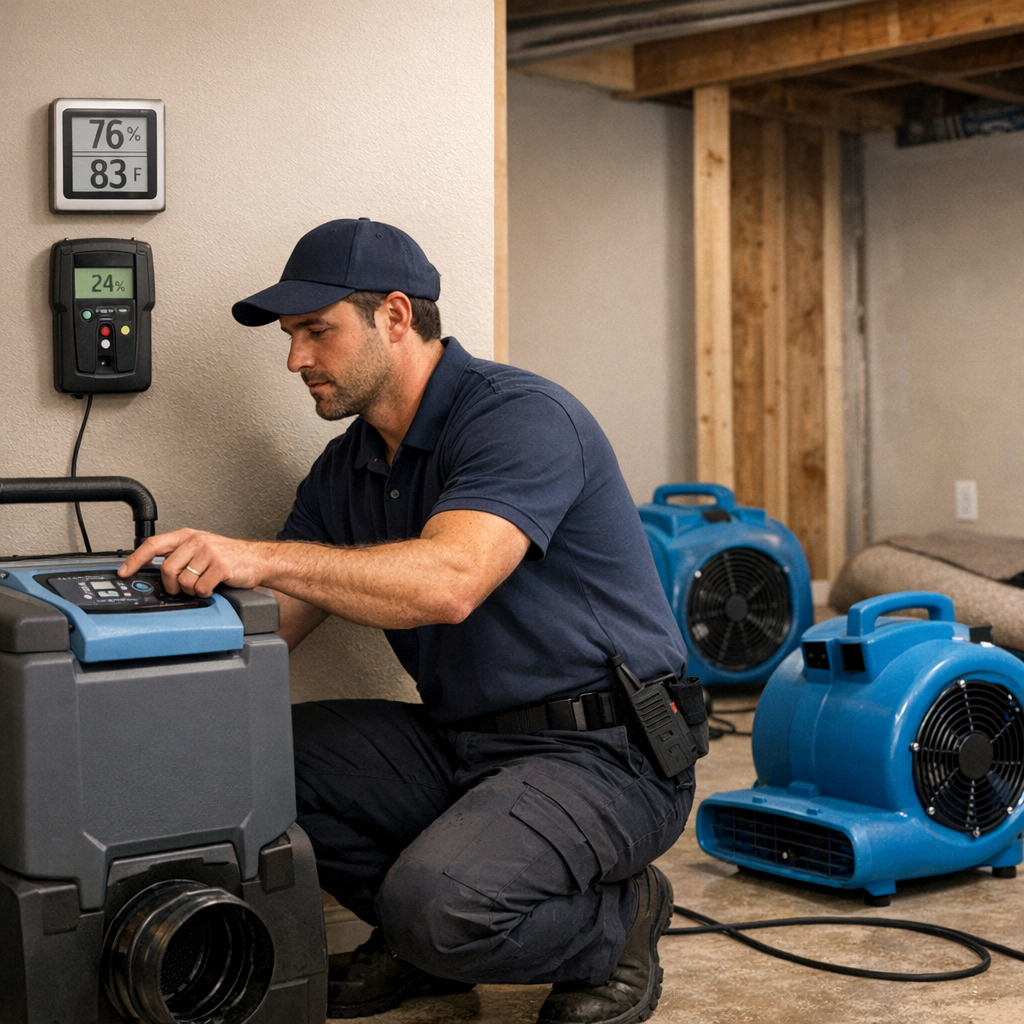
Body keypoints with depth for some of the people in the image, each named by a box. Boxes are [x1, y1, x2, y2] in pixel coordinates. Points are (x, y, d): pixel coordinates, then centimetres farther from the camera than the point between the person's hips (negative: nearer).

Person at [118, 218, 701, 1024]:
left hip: (605, 754, -8)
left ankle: (615, 924, 2)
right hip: (462, 744, 8)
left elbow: (449, 581, -34)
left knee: (440, 903, -31)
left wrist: (262, 556, -40)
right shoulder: (347, 468, 10)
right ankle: (419, 940, 11)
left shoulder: (520, 415, -17)